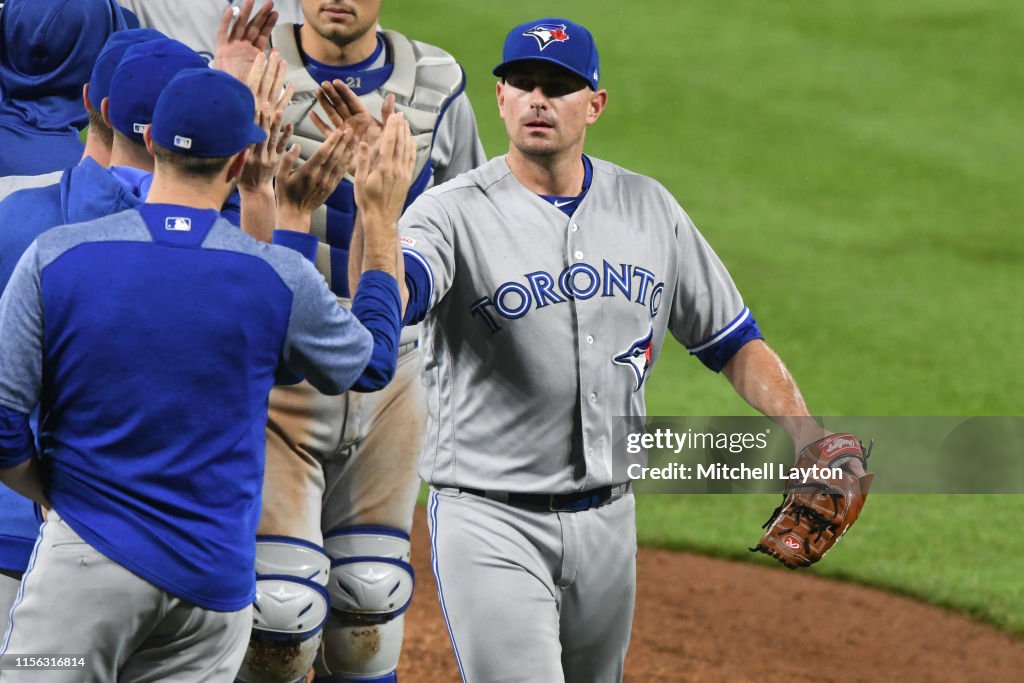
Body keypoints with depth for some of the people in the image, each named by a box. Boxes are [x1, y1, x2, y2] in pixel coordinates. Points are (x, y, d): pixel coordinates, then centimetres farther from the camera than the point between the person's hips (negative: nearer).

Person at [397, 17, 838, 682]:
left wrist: (810, 440, -2)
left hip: (609, 520, 5)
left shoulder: (647, 208, 6)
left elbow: (732, 339, 11)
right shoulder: (454, 213, -9)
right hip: (491, 523, -5)